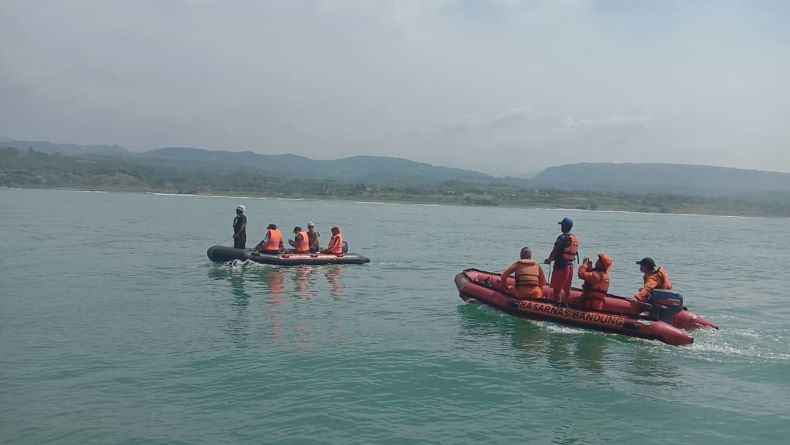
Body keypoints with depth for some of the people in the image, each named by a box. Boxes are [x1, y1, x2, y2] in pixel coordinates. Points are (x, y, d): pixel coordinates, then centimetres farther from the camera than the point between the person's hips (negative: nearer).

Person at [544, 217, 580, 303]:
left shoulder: (562, 238, -17)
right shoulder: (575, 238, 7)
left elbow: (554, 251, -15)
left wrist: (548, 260, 5)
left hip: (560, 266, -8)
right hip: (570, 266, 8)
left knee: (556, 290, -1)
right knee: (567, 289, 17)